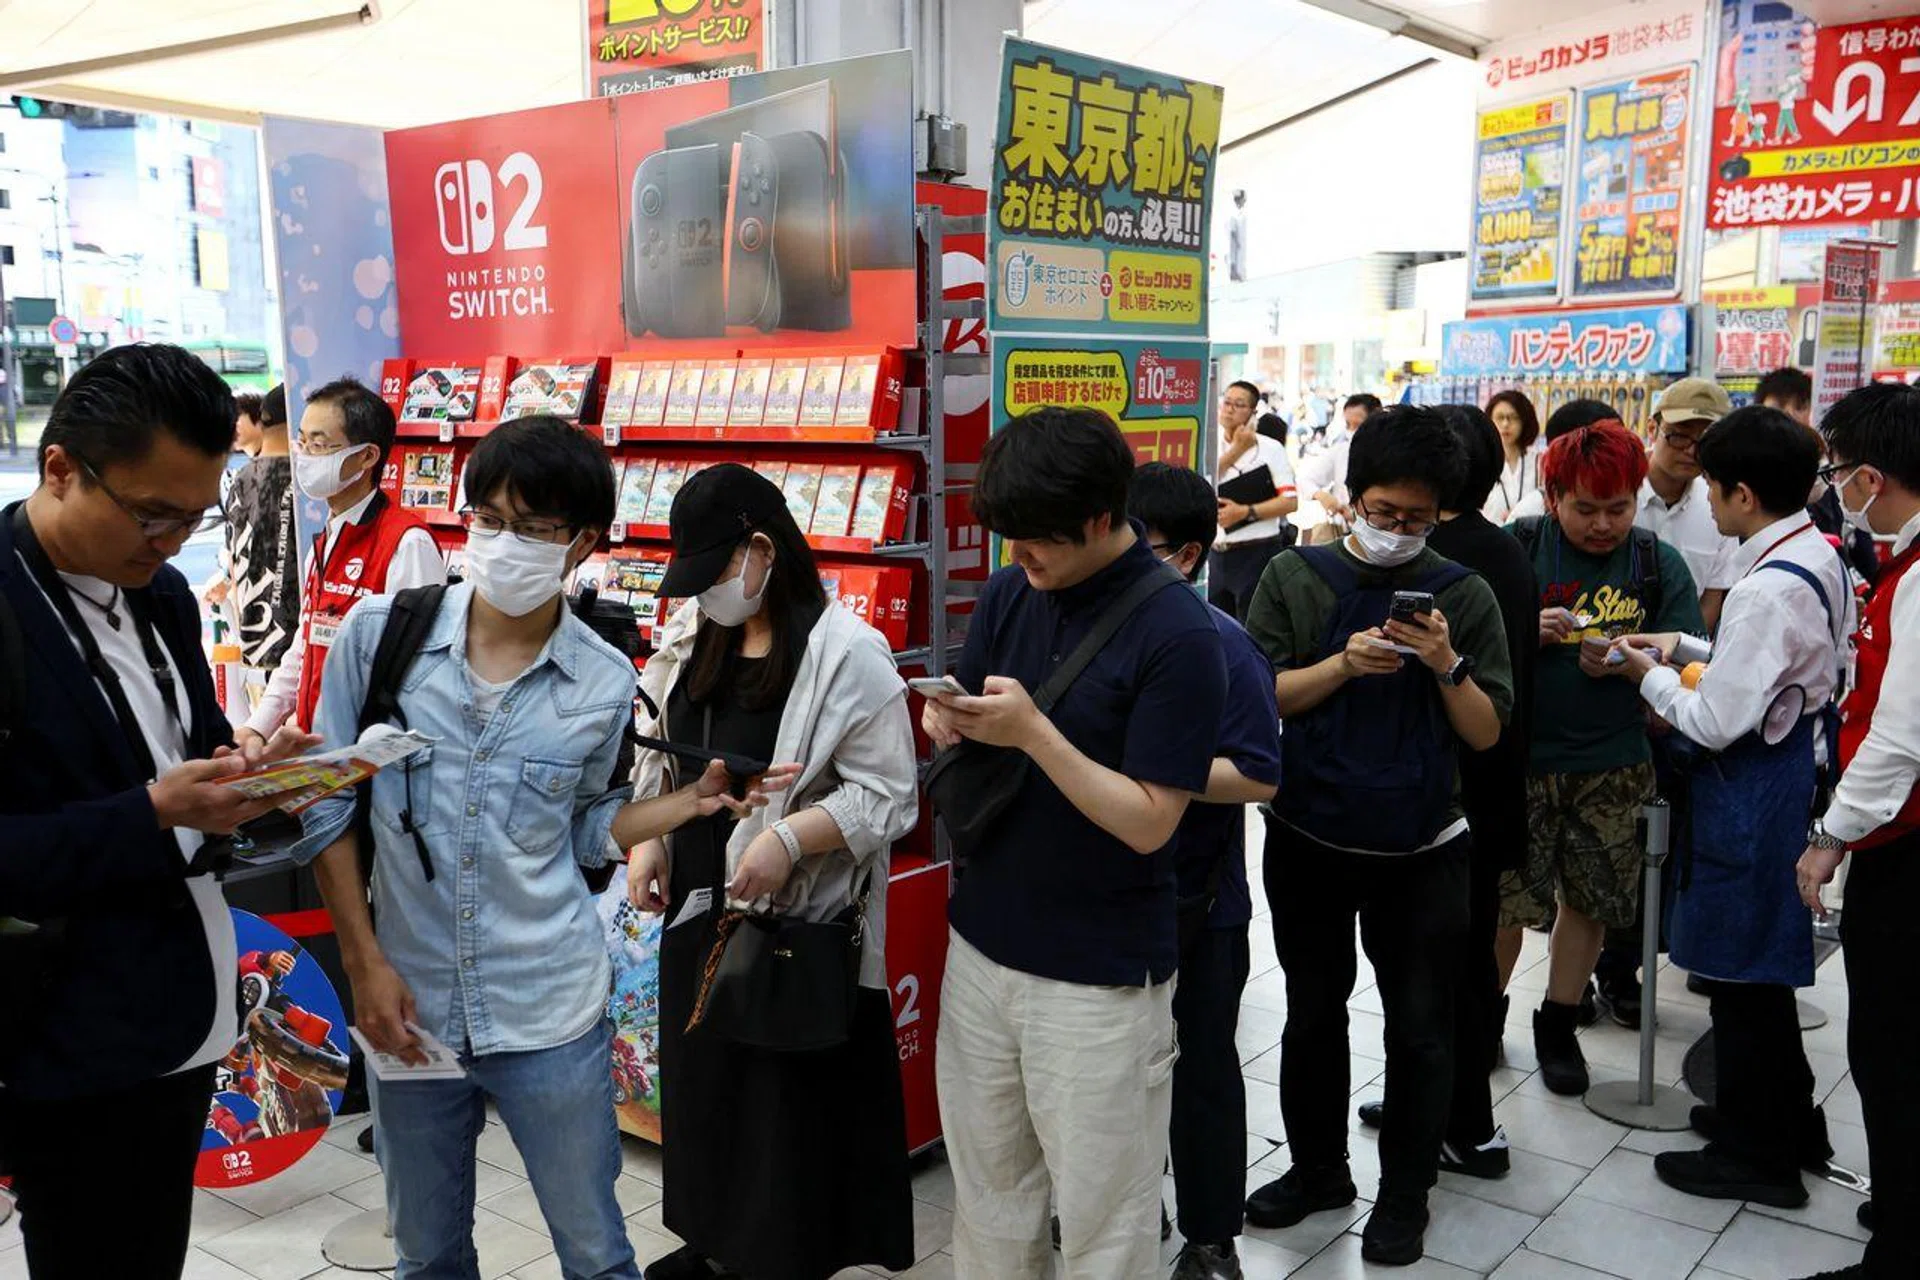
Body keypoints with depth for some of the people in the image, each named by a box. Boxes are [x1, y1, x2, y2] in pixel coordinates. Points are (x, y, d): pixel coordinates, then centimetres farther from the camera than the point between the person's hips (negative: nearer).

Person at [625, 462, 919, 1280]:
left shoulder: (846, 652, -16)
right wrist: (646, 842, 4)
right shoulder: (688, 636, 5)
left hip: (796, 921, -7)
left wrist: (789, 839, -28)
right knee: (700, 1079, 20)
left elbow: (887, 796, -17)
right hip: (696, 904, 7)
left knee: (787, 1103, 5)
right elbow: (657, 752, 16)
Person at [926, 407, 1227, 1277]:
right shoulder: (1008, 594, 1)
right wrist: (951, 723, -13)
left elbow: (1149, 821, -18)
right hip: (981, 947, 6)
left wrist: (1033, 731, -27)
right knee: (987, 1203, 19)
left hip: (1101, 979, -5)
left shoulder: (1178, 636, -18)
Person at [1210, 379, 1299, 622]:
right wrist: (1236, 448, -10)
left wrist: (1245, 512, -17)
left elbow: (1290, 501, -10)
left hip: (1256, 553, -5)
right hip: (1218, 554, 5)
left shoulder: (1270, 448, -3)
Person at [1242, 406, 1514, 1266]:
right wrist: (1344, 663, -22)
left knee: (1420, 1026, 8)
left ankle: (1405, 1195, 26)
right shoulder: (1295, 578, -3)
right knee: (1312, 1011, 16)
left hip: (1421, 849, -1)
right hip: (1308, 840, 1)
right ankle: (1317, 1166, 35)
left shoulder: (1464, 596, -3)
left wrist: (1447, 665, -20)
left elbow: (1486, 733, -3)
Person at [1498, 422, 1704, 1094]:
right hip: (1522, 756, -2)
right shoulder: (1518, 546, -4)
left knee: (1590, 900, 12)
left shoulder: (1659, 563, 1)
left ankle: (1558, 1028, 31)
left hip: (1612, 765, 2)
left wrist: (1623, 659, -23)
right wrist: (1527, 633, -22)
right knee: (1504, 900, 1)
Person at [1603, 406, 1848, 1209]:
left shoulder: (1770, 588, -26)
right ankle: (1786, 1120, 39)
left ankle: (1755, 1156, 21)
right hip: (1787, 760, 10)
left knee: (1742, 968, 5)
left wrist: (1651, 676, -8)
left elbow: (1716, 723, -24)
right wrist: (1685, 651, 7)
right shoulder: (1817, 557, 4)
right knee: (1761, 960, 23)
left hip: (1750, 786, -10)